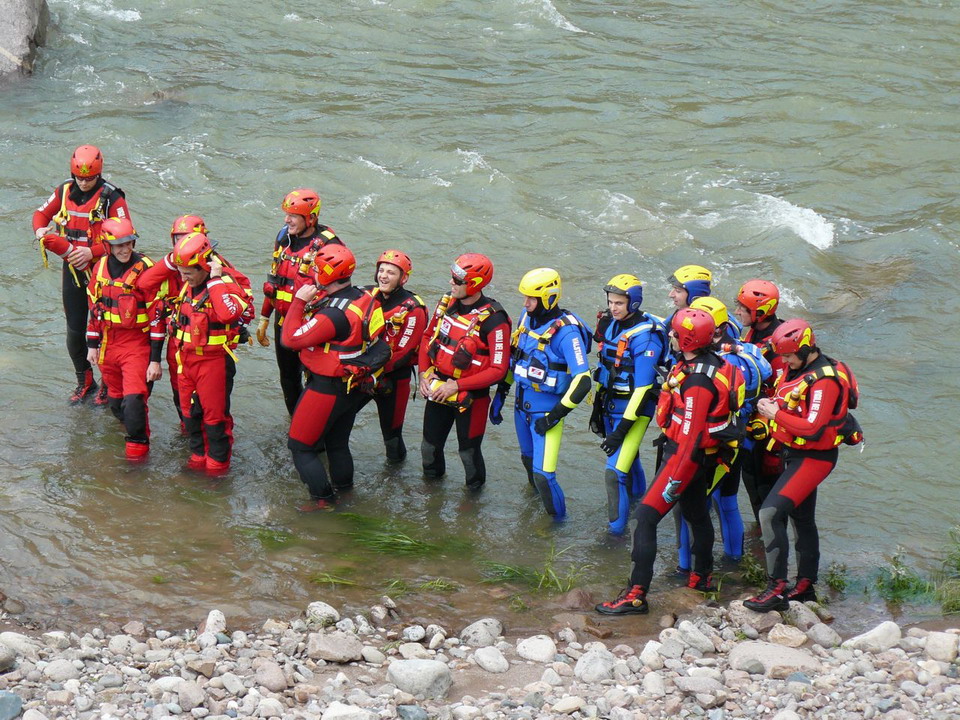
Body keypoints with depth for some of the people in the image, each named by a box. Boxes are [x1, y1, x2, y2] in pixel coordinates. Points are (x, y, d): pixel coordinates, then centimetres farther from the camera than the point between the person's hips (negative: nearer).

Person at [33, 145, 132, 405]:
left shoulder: (111, 197, -15)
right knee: (74, 330, 10)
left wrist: (92, 251, -25)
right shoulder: (64, 191, 1)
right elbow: (42, 213, 16)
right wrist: (40, 229, -8)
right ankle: (85, 382, 26)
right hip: (72, 269, 5)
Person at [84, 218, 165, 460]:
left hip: (137, 345, -6)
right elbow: (94, 308, 16)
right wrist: (93, 346, 14)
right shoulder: (101, 268, 4)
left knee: (134, 399, -14)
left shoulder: (145, 269, -14)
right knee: (116, 401, 14)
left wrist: (155, 360, -13)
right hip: (109, 345, 6)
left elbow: (157, 316, -12)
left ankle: (138, 443, 4)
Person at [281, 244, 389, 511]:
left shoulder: (334, 314, -31)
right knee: (337, 443, 26)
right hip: (352, 386, 9)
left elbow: (291, 339, -25)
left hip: (326, 389, -8)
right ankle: (344, 487, 39)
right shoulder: (363, 297, -5)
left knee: (301, 446, 7)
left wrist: (299, 301, -18)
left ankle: (323, 498, 11)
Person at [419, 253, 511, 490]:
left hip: (470, 397, -6)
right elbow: (428, 338, 14)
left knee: (469, 451, 8)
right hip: (438, 389, 6)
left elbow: (498, 370, -21)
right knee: (430, 446, 18)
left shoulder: (493, 320, -23)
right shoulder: (447, 303, -2)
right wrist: (425, 372, -2)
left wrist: (457, 386, -21)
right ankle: (432, 478, 47)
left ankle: (475, 489, 35)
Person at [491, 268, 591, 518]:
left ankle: (558, 518, 11)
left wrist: (555, 415, -21)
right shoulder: (526, 317, 2)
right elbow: (513, 357, 16)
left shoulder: (566, 332, -22)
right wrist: (500, 394, 16)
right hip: (522, 403, 8)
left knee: (543, 474, -10)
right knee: (529, 460, 23)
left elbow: (582, 381, -25)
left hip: (547, 408, -7)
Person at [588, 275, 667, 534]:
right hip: (610, 405, 8)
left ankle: (617, 527, -3)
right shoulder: (610, 324, 3)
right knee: (628, 456, 24)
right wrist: (597, 407, 20)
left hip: (635, 408, -8)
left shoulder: (645, 336, -21)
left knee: (615, 470, -12)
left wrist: (622, 428, -24)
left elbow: (643, 387, -23)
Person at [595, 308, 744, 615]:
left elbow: (691, 435, -26)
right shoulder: (712, 362, 3)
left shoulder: (697, 382, -26)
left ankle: (636, 595, -14)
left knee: (646, 517, -11)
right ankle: (702, 577, 44)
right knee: (697, 514, 26)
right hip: (703, 455, 10)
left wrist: (675, 479, -23)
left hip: (688, 454, -10)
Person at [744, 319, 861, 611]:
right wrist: (771, 405, -2)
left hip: (813, 458, -10)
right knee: (801, 518, 20)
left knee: (770, 513, -19)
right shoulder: (796, 368, 4)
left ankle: (777, 589, -17)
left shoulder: (824, 380, -24)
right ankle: (805, 585, 35)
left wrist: (775, 414, -23)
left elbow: (813, 430, -30)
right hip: (794, 454, 10)